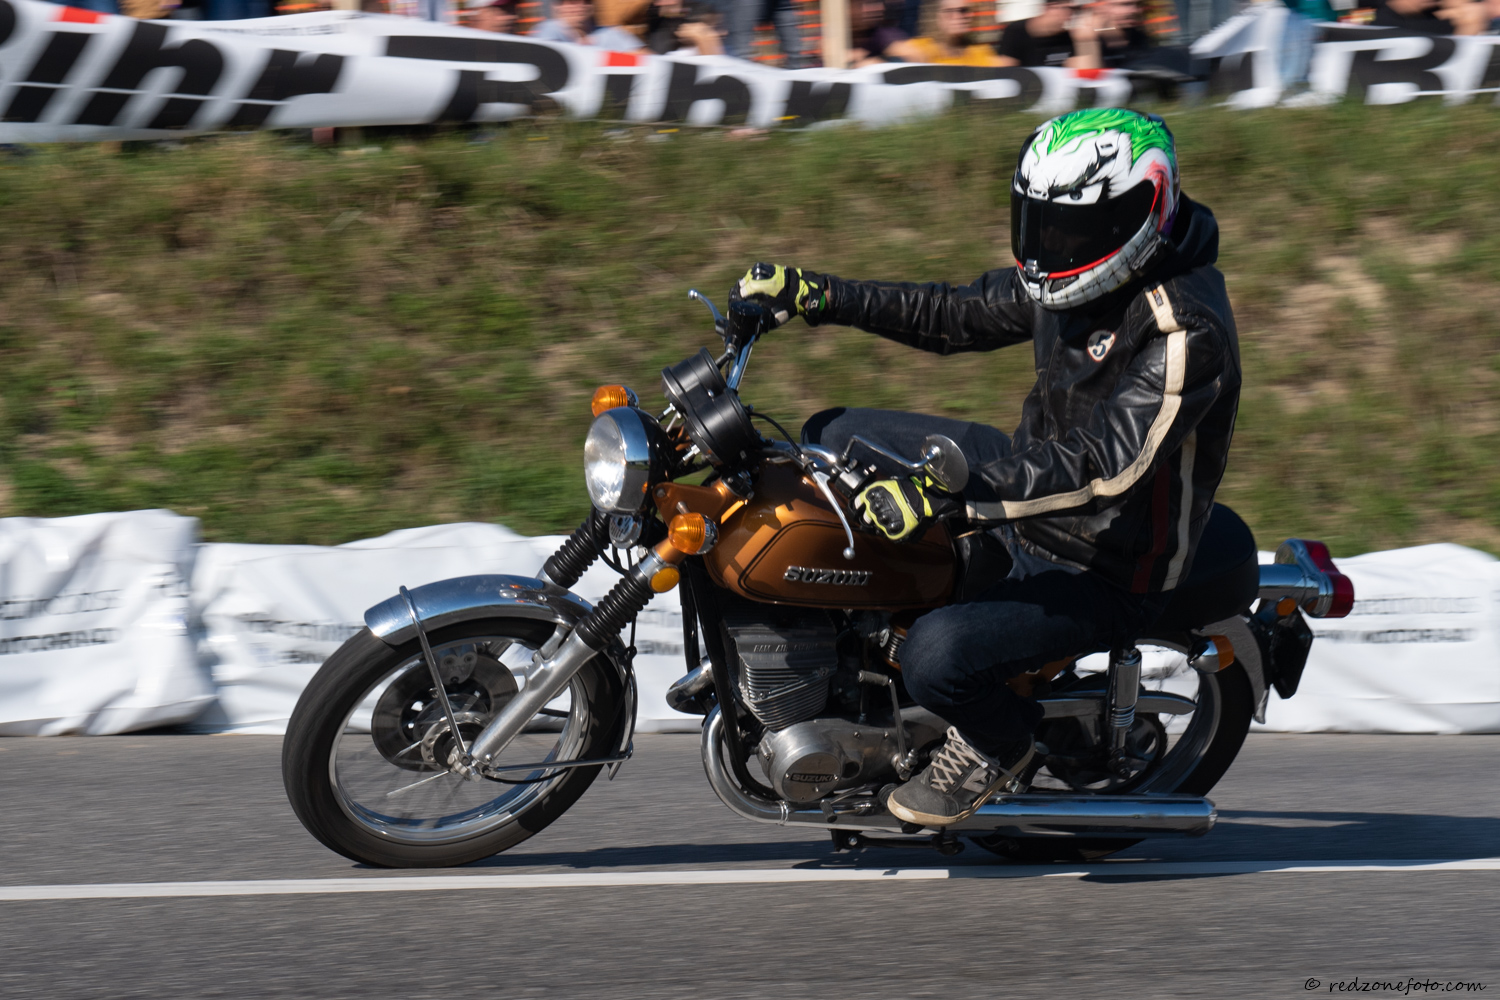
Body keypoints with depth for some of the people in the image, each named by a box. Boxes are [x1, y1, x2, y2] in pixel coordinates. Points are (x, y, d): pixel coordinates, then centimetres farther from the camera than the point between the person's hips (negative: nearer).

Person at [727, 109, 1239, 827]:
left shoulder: (1186, 331, -30)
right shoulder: (1083, 276, -2)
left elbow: (1105, 464, -38)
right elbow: (960, 315, 10)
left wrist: (943, 498, -45)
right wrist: (818, 296, -1)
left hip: (1099, 572, -9)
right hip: (1031, 478, 9)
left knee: (937, 657, -31)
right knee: (834, 438, 7)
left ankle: (999, 742, 5)